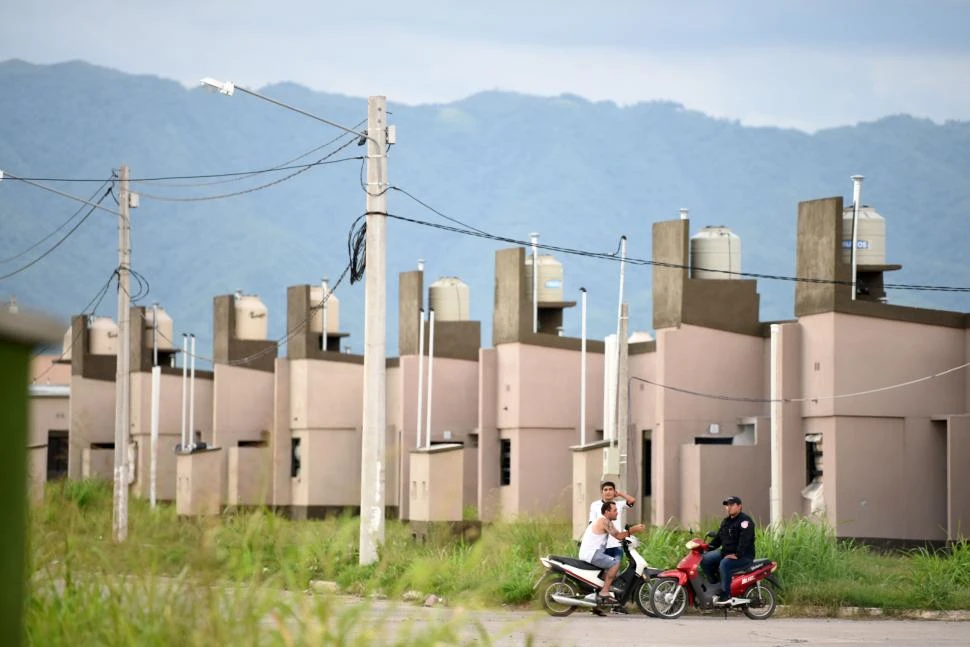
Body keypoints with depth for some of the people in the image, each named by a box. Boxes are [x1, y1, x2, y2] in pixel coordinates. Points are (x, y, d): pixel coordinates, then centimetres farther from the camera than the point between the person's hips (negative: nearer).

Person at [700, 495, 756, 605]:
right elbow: (718, 538, 22)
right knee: (705, 560, -7)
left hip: (744, 556, -9)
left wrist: (737, 555, -31)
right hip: (726, 552, 9)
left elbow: (744, 540, -23)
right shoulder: (726, 521, 18)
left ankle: (725, 595, -33)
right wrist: (708, 547, 7)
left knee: (724, 564, -36)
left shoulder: (745, 521, -11)